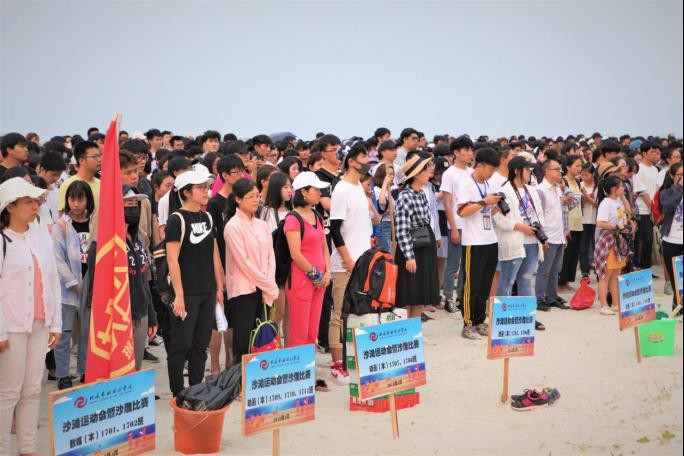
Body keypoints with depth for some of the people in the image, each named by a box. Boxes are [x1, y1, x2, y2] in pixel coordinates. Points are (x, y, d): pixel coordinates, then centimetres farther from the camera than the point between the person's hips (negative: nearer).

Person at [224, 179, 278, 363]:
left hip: (262, 289, 6)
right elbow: (243, 262, -12)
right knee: (242, 343, -5)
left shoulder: (262, 225, 11)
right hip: (243, 290, -6)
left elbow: (270, 257, 9)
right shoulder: (233, 226, -9)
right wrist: (268, 285, -9)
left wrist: (270, 287, -4)